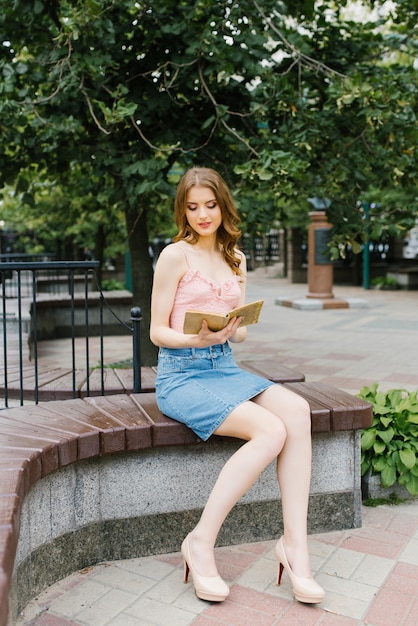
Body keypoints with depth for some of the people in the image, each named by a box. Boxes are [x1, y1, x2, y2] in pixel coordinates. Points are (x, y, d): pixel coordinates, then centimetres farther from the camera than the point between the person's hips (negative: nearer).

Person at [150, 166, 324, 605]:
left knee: (296, 410, -22)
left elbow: (241, 330, 14)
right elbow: (157, 331, -5)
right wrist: (198, 338, -23)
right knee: (270, 430, -26)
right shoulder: (176, 255, -4)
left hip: (224, 368, 6)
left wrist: (233, 331, -9)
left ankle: (294, 543, -18)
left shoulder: (235, 258, 15)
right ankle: (201, 542, -14)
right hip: (181, 375, -5)